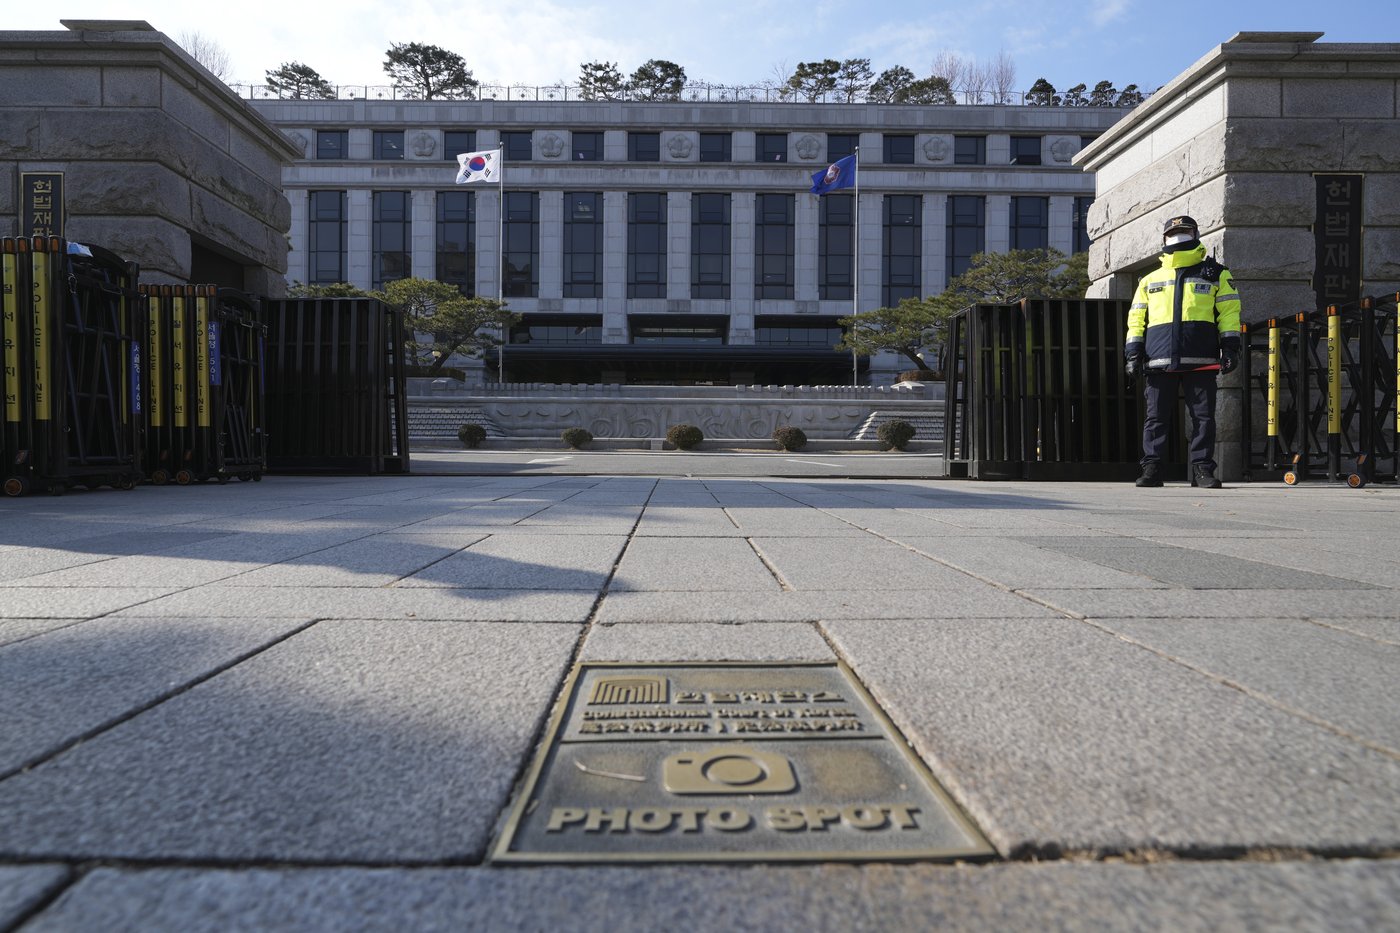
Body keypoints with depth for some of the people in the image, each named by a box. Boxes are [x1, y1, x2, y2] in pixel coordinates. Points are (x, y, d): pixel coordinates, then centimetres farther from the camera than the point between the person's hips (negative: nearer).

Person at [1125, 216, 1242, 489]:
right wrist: (1134, 353, 5)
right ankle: (1151, 468, 2)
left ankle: (1202, 469, 4)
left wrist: (1230, 347, -1)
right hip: (1159, 361, 1)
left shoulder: (1215, 274, 15)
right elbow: (1137, 319, 16)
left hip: (1201, 361, -1)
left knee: (1203, 416, -1)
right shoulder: (1150, 280, 20)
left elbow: (1229, 312, 9)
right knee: (1157, 416, -1)